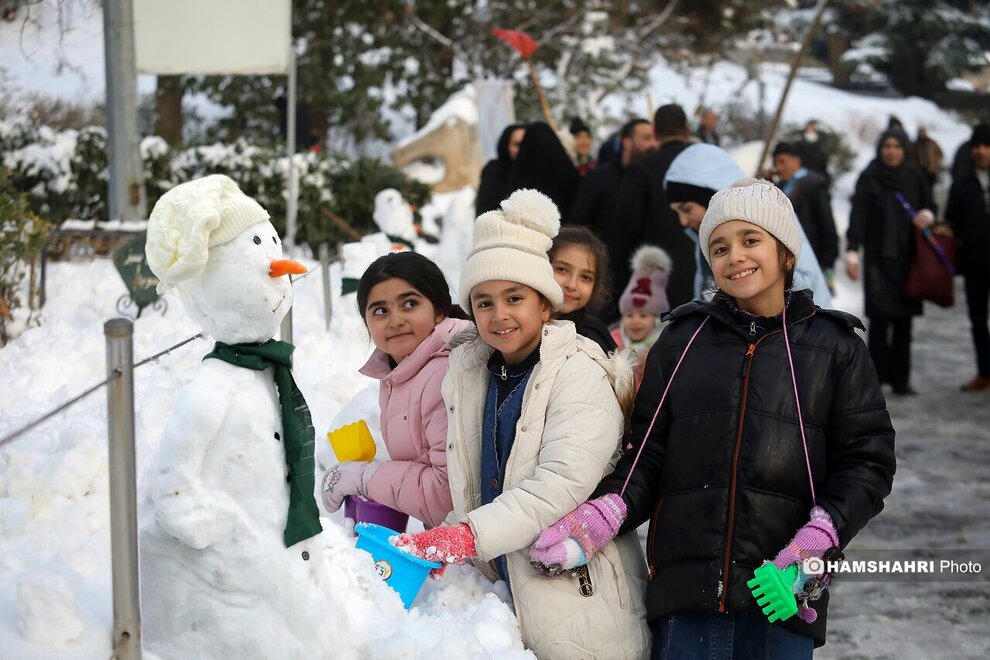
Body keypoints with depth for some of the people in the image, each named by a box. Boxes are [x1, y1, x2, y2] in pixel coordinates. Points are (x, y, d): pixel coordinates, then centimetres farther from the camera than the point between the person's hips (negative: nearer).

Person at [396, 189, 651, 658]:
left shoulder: (580, 376, -9)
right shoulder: (468, 375, 10)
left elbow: (562, 483, -22)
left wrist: (468, 536, -29)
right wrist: (439, 546, 0)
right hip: (503, 596, 5)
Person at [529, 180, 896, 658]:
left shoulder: (834, 345, 8)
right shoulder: (682, 340, 13)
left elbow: (867, 458, 4)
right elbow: (649, 452, 11)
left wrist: (821, 535, -13)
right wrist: (604, 512, -8)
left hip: (785, 586, -1)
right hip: (685, 585, 1)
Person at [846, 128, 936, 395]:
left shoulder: (914, 177, 7)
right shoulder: (869, 178, -2)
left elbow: (929, 204, 13)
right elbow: (858, 215, -8)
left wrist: (927, 214, -12)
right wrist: (852, 252, -18)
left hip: (907, 256, 3)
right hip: (878, 256, -3)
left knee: (903, 319, 3)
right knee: (880, 316, -9)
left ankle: (900, 378, 8)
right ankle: (876, 376, -3)